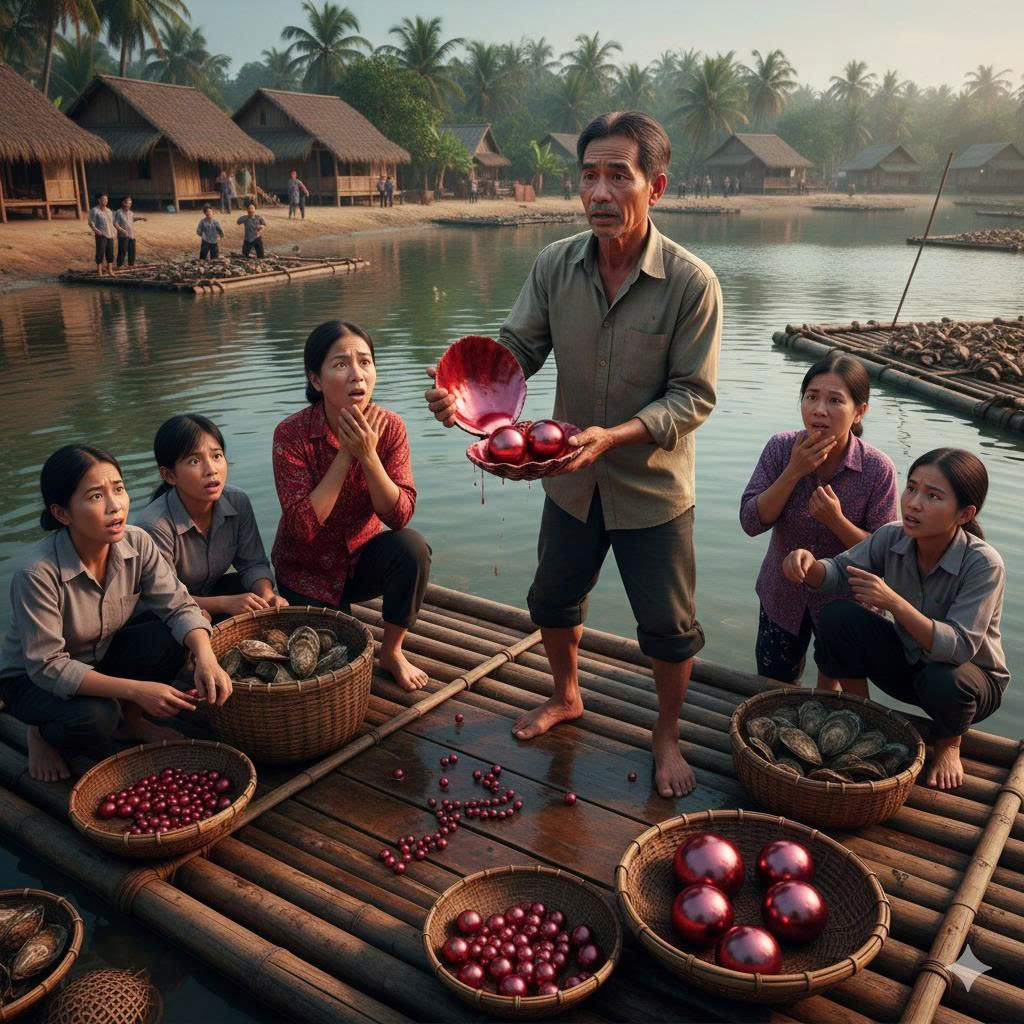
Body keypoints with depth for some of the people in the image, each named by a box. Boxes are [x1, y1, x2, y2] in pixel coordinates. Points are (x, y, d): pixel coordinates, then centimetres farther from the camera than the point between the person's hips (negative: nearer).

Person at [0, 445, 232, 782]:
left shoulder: (137, 543, -19)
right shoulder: (37, 573, -33)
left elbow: (179, 607, -15)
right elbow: (46, 666, -30)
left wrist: (206, 658, -36)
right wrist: (135, 689, -37)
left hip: (101, 658, 5)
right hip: (31, 679, -5)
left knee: (168, 641, -23)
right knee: (95, 717, -33)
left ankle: (129, 720, 6)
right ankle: (43, 735, 4)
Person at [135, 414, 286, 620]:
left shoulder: (238, 502, -13)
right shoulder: (154, 526, -31)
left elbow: (253, 563, -5)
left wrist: (266, 595, -27)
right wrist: (225, 603, -35)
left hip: (212, 591, 5)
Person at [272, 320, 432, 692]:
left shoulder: (388, 426, -15)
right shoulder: (292, 434, -22)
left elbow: (400, 515, -20)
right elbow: (303, 525, -28)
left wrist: (368, 454, -33)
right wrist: (345, 454, -31)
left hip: (363, 556, 2)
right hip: (308, 572, -2)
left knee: (412, 547, -29)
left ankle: (392, 651, -6)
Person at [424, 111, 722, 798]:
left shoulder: (692, 282, -20)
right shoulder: (555, 265, -9)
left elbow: (694, 396, -19)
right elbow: (517, 349, -6)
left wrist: (614, 435, -33)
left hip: (654, 484, -4)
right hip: (572, 479, 4)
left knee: (669, 626, 10)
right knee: (554, 600, 21)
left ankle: (668, 737, 36)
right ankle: (566, 697, 50)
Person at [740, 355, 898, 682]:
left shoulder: (878, 469, -21)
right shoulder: (781, 448, -16)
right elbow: (752, 523, -19)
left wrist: (837, 520, -33)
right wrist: (794, 472, -28)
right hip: (782, 595, 1)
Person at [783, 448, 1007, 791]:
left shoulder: (983, 564, -29)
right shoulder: (892, 538, -15)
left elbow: (959, 648, -35)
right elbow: (839, 573, -12)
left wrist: (895, 603, -45)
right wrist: (808, 565, -36)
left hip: (972, 677, -3)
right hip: (907, 663, 3)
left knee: (944, 681, -39)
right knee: (836, 617, -20)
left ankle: (948, 742, 1)